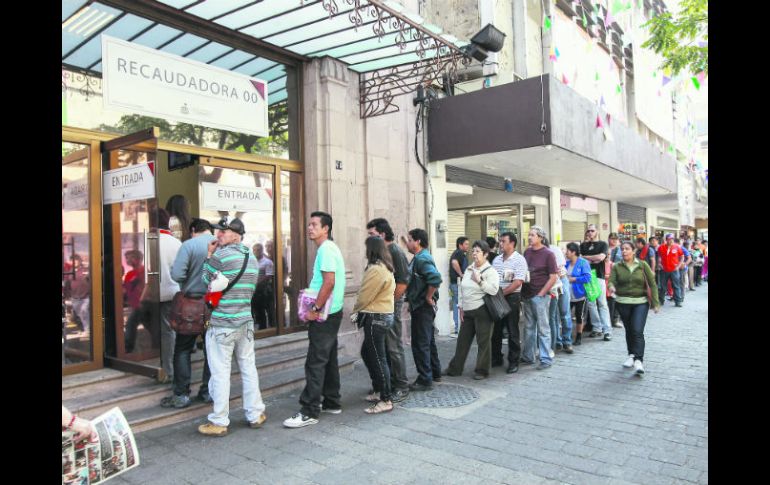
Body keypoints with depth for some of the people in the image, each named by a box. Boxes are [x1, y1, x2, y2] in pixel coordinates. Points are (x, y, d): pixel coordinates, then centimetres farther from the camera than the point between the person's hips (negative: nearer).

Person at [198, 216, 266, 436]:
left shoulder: (221, 255, -13)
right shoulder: (251, 258, 9)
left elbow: (206, 279, 0)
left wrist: (209, 255, 7)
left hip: (222, 324, -6)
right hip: (246, 321, 7)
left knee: (220, 373, 1)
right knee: (248, 369, 13)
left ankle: (219, 423, 9)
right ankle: (255, 415, 21)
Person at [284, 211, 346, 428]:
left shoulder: (326, 250, -15)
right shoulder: (330, 248, 16)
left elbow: (329, 282, -24)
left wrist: (316, 309, -19)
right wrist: (316, 306, 14)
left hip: (324, 315, -10)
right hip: (331, 313, 10)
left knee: (316, 362, -7)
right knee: (329, 359, 15)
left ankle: (310, 412, -3)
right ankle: (332, 403, 24)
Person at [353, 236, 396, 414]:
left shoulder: (376, 269, -19)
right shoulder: (385, 267, 13)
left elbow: (364, 296, -14)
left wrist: (356, 310, 4)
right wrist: (360, 312, 11)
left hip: (375, 318, -10)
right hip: (384, 314, 10)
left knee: (378, 359, -3)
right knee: (367, 353, 20)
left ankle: (386, 400, 4)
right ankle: (378, 391, 28)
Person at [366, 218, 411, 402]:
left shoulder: (396, 252, -12)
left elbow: (403, 282, -17)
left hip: (391, 305, -8)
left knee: (394, 347, -1)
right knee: (382, 346, 14)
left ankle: (402, 387, 10)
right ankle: (388, 382, 27)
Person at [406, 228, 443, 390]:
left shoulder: (422, 258, -19)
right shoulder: (419, 257, 14)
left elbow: (435, 278, -34)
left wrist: (428, 297, -22)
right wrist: (411, 301, 16)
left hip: (422, 308, -11)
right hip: (420, 306, 11)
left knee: (420, 344, -4)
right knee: (428, 341, 20)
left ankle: (425, 380, 4)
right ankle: (435, 373, 33)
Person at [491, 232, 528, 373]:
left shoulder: (519, 260, -8)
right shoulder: (497, 259, 12)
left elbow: (518, 282, -16)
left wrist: (501, 293, -17)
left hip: (511, 297, -6)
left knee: (512, 331, 2)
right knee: (495, 330, 11)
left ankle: (513, 362, 12)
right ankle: (496, 358, 25)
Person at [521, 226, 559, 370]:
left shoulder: (548, 254, -7)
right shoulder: (527, 252, 9)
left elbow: (554, 277, -10)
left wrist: (541, 293, -12)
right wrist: (523, 292, 8)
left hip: (540, 296, -6)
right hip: (527, 296, 6)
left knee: (543, 328, 0)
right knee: (528, 327, 13)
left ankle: (546, 359, 9)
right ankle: (528, 357, 22)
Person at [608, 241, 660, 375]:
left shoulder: (642, 265, 0)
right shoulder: (617, 267, 2)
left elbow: (652, 284, 1)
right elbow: (612, 281, -8)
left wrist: (655, 303, -3)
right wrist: (612, 287, -33)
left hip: (641, 302, -2)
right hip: (623, 303, 2)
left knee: (638, 331, -13)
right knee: (629, 330, 11)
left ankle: (638, 360, -12)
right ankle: (631, 355, 28)